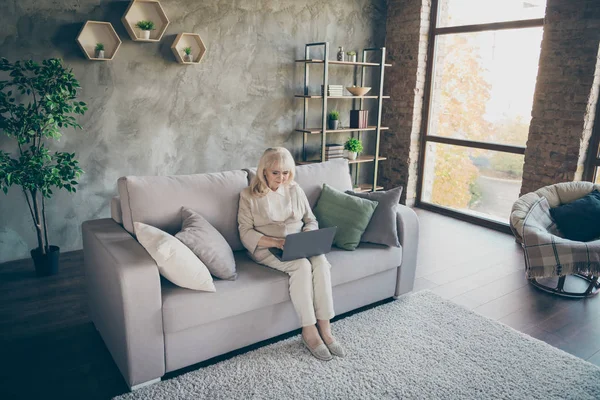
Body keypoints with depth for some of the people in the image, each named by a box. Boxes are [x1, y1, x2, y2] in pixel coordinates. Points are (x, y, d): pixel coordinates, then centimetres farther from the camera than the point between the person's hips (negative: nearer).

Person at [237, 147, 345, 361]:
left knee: (320, 260, -29)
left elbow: (311, 221, 14)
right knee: (302, 265, -32)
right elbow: (246, 233, -6)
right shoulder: (249, 195, 0)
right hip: (266, 249, -3)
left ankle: (325, 328, -25)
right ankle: (308, 331, -22)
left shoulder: (295, 190, 11)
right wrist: (276, 242, -21)